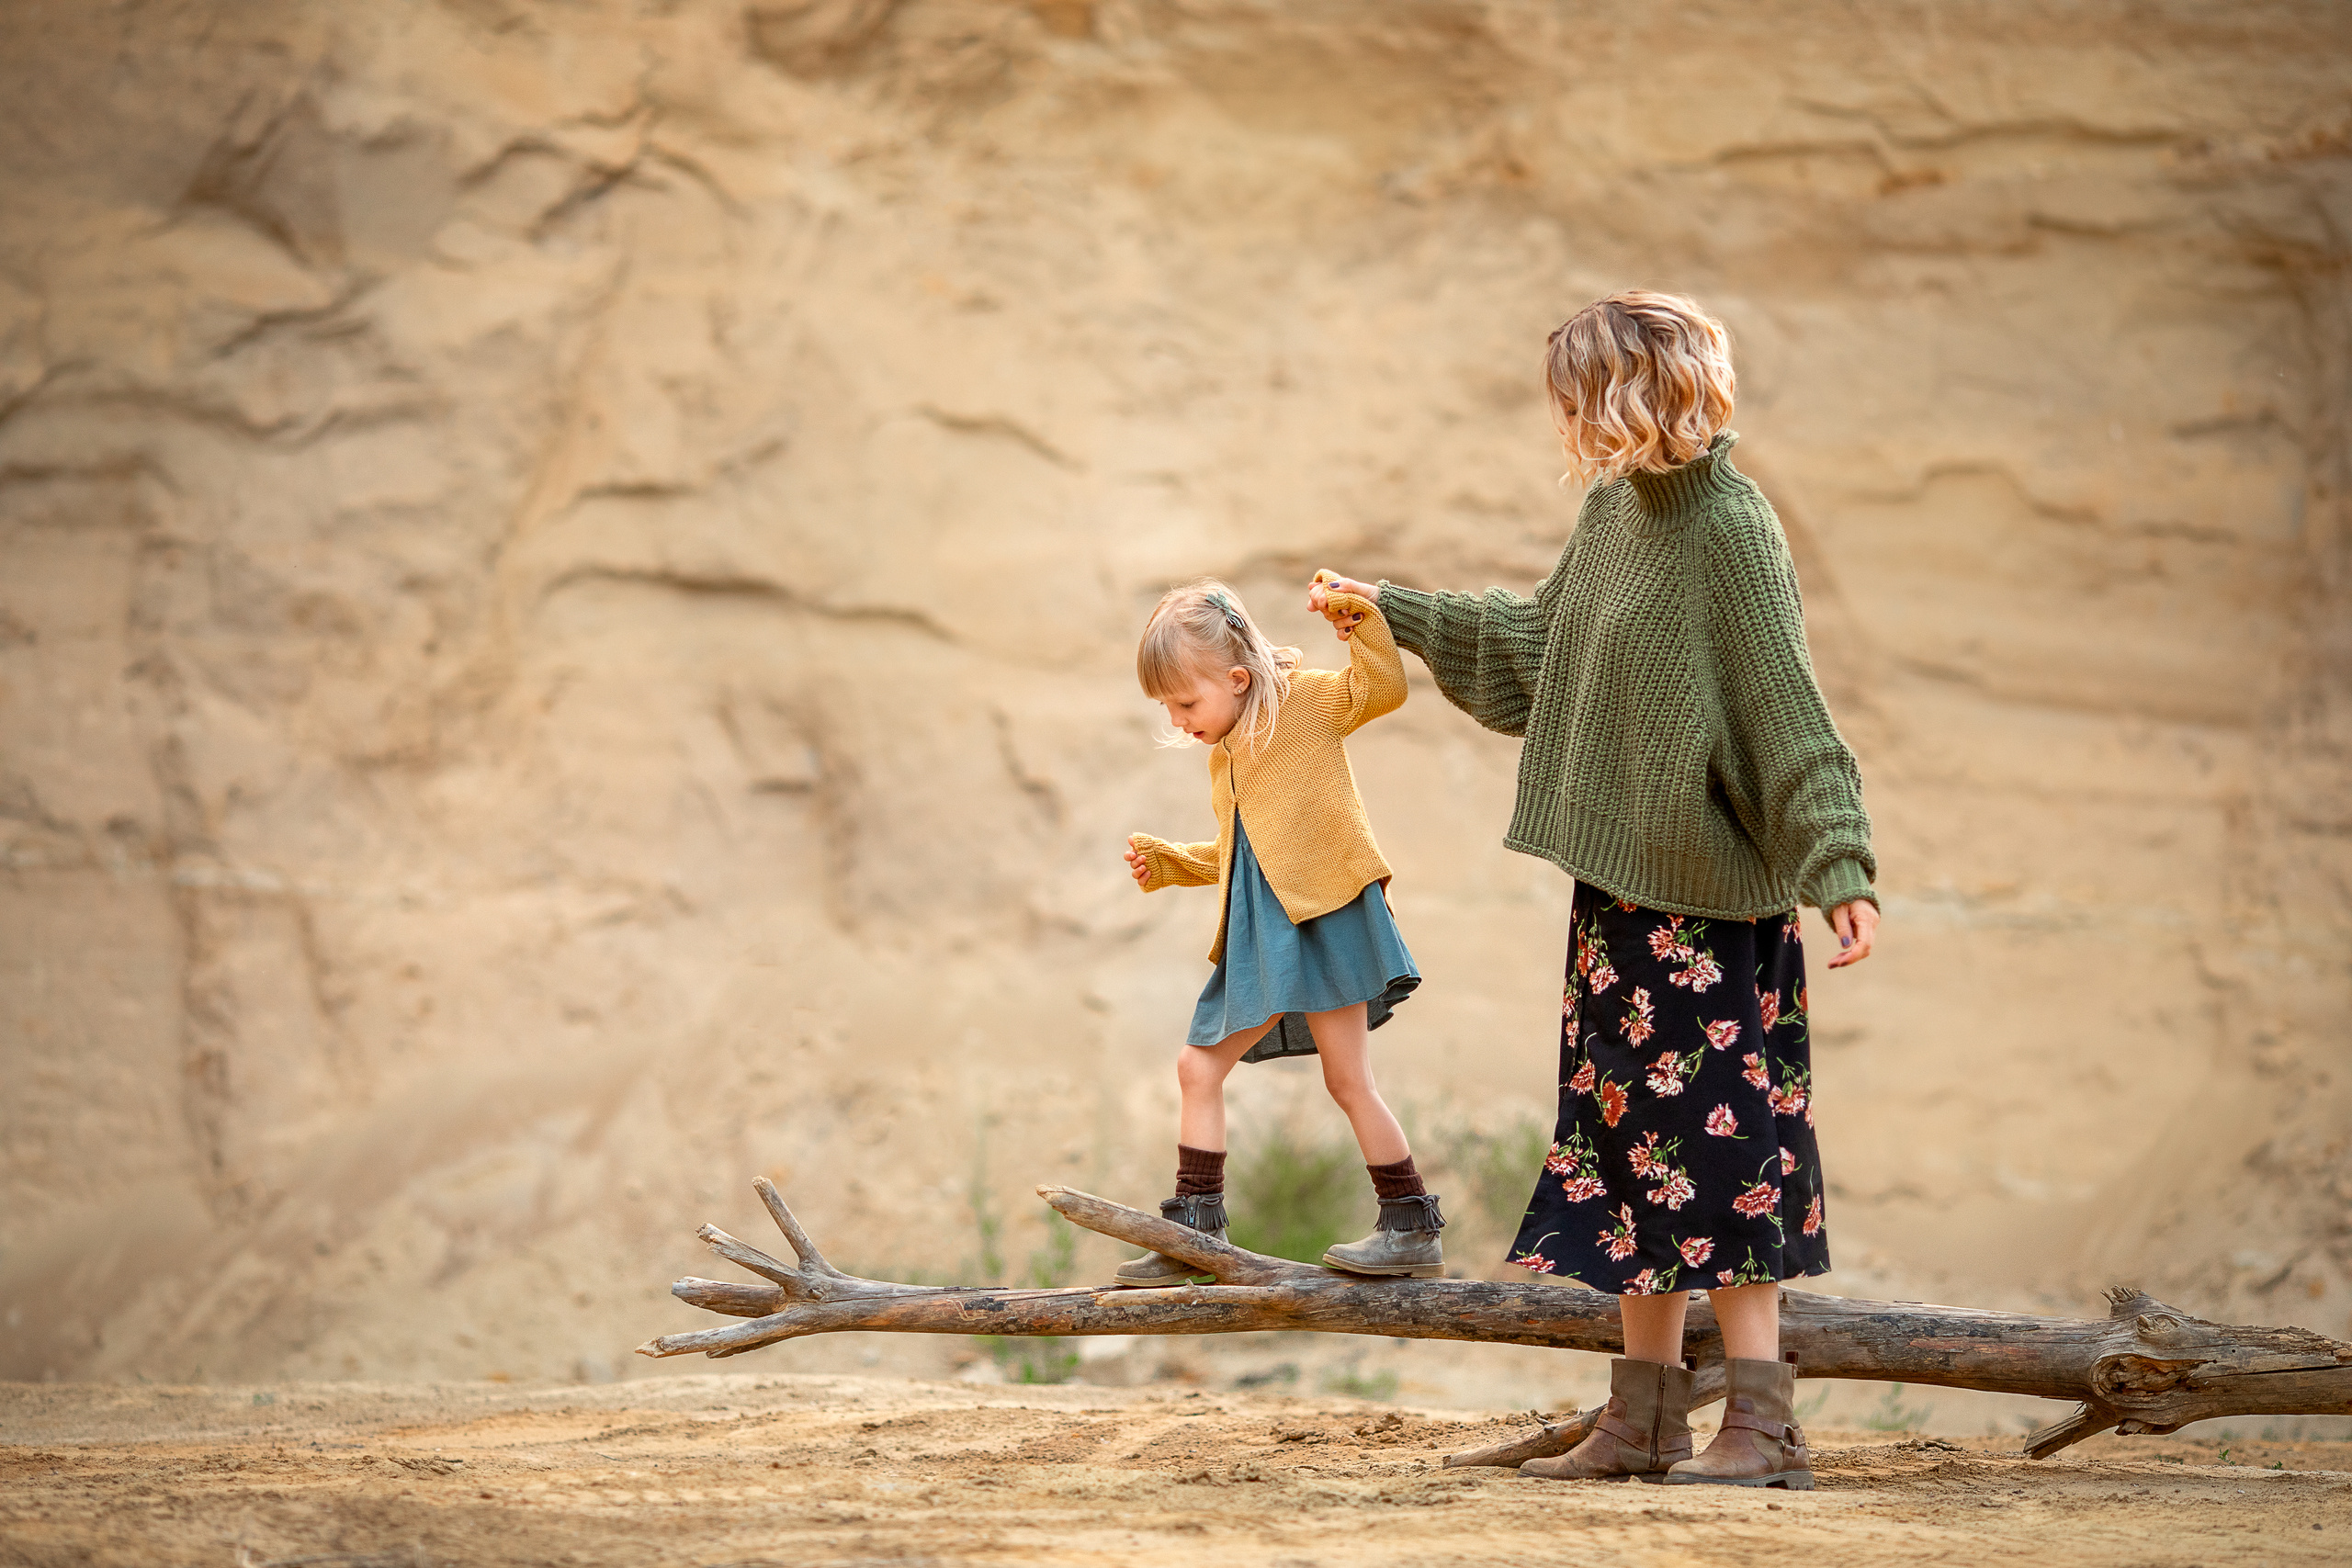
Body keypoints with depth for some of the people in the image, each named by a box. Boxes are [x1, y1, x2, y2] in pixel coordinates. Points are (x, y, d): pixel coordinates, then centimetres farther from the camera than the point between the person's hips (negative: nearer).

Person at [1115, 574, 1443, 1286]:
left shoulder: (1304, 702, 0)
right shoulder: (1224, 758, 22)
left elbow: (1384, 689, -13)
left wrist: (1360, 616, -22)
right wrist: (1168, 864, 23)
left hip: (1323, 913, -9)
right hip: (1258, 935, 9)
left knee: (1348, 1079, -7)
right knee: (1199, 1065, 7)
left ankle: (1413, 1229, 3)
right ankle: (1194, 1232, 11)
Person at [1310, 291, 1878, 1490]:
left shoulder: (1731, 530, -16)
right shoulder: (1615, 506, 9)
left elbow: (1790, 717, -19)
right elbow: (1539, 640, 26)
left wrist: (1840, 869, -26)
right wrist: (1393, 613, 31)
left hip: (1706, 895, -8)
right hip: (1625, 886, 8)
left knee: (1710, 1143, -7)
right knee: (1635, 1141, 11)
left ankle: (1762, 1423, -4)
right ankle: (1644, 1416, 17)